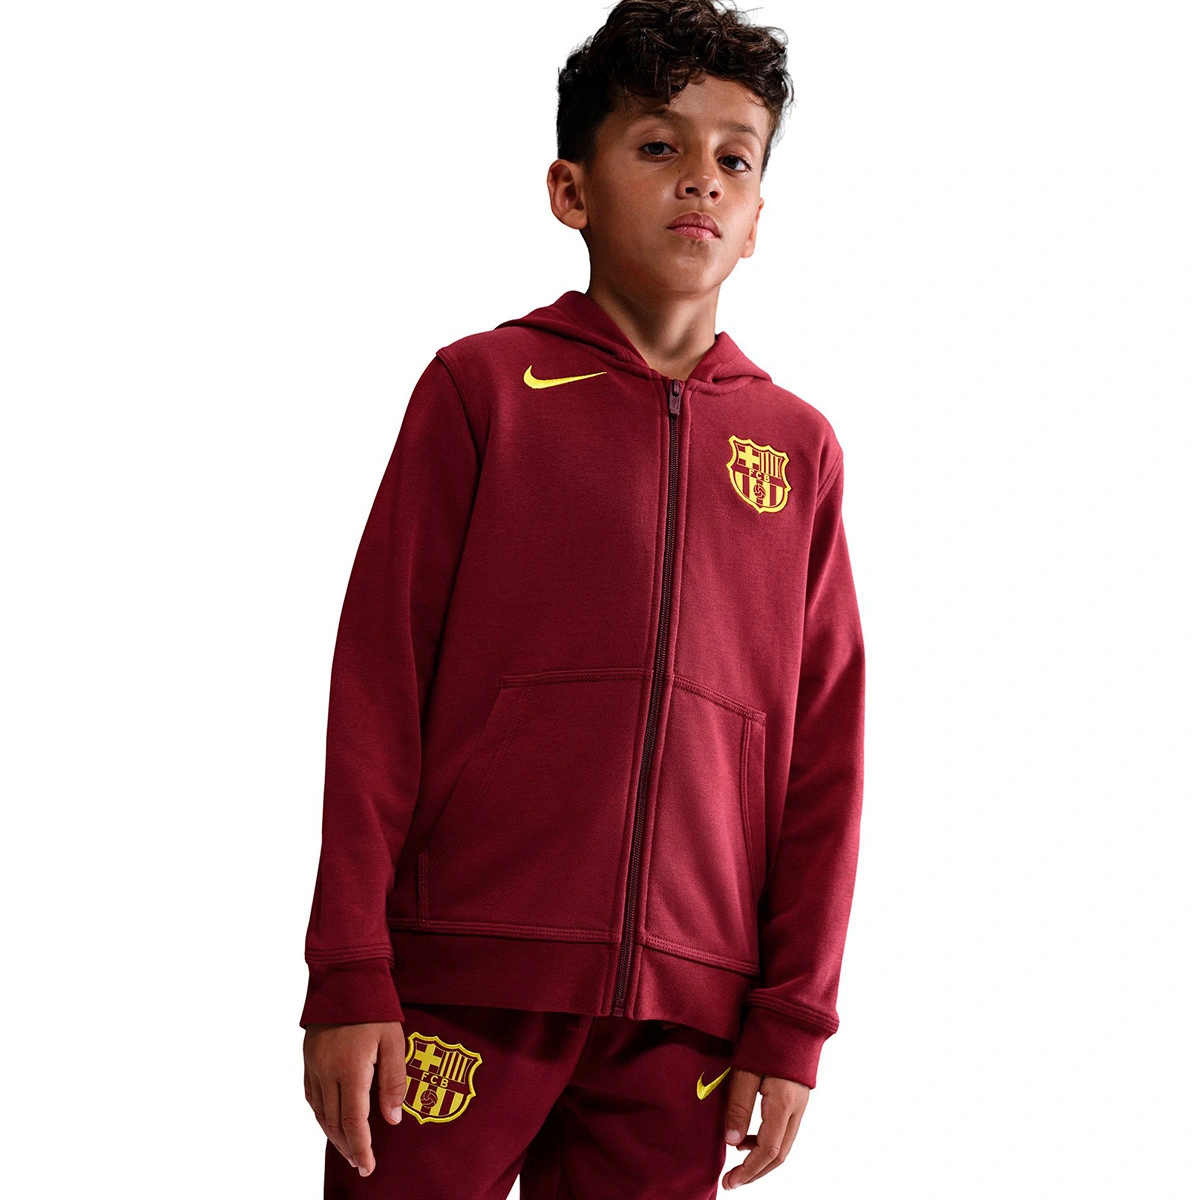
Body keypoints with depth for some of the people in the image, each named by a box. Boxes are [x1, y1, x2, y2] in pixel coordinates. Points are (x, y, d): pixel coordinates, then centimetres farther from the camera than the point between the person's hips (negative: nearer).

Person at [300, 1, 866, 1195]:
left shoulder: (798, 449, 11)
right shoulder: (484, 386, 4)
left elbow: (823, 754, 10)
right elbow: (377, 680, 1)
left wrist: (793, 1019, 5)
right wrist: (347, 971, -5)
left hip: (686, 1014, 2)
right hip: (465, 979, -2)